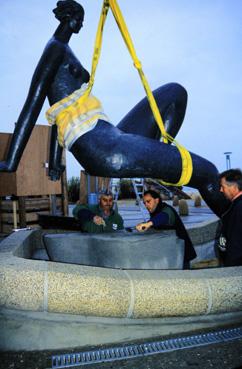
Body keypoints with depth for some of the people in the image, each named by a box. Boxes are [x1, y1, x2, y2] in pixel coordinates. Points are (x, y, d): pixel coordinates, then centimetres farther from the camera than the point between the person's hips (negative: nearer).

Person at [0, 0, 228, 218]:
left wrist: (54, 163, 30)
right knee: (208, 173, -7)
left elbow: (60, 116, 27)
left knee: (175, 92, 19)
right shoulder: (56, 49, 0)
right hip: (104, 151, -10)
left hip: (111, 142, 10)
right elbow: (31, 107, -9)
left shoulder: (64, 55, 27)